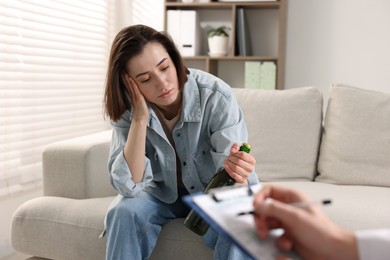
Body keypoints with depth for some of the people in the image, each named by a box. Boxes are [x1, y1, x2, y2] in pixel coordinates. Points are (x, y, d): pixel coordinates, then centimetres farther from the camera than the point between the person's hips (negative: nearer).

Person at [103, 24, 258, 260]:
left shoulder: (216, 96, -27)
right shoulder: (127, 108, -19)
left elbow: (234, 178, -28)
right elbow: (129, 186, -27)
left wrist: (237, 173, -52)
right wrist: (140, 118, -34)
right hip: (163, 193, 2)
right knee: (124, 212, -27)